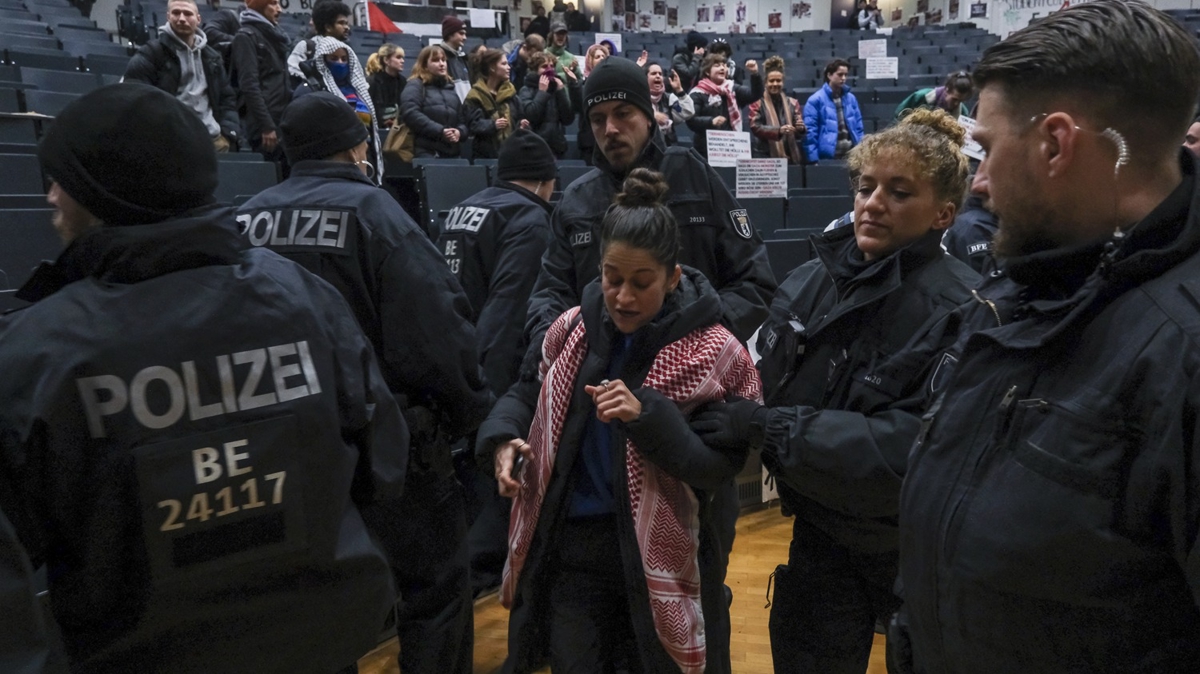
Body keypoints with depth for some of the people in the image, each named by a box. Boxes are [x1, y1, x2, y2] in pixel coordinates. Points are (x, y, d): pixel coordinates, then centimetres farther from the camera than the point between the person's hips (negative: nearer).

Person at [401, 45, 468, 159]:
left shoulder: (450, 88, 25)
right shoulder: (415, 86, 5)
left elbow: (462, 118, 22)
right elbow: (411, 114, -12)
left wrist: (460, 132, -3)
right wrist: (440, 131, -19)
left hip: (452, 152, 7)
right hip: (426, 152, -7)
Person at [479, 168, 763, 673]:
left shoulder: (713, 352, -13)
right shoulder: (572, 330, -3)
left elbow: (722, 466, -14)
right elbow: (531, 394, 13)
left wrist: (648, 417, -29)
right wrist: (503, 437, -9)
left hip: (659, 559, -3)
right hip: (569, 547, 3)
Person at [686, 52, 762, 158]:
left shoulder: (732, 89, 12)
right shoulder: (698, 94, -4)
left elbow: (755, 95, 4)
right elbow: (690, 120, -13)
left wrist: (755, 74, -11)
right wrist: (711, 121, -28)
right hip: (707, 150, -5)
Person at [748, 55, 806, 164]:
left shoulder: (792, 103, 13)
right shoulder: (757, 103, 3)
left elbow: (800, 130, 9)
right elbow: (755, 127, -10)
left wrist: (801, 129, -17)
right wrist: (778, 130, -25)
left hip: (791, 156, 4)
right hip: (766, 157, -3)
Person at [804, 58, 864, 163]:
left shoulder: (851, 98, 10)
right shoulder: (816, 100, -6)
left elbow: (858, 128, 13)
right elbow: (810, 131, -10)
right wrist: (813, 159, -15)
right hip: (828, 156, -5)